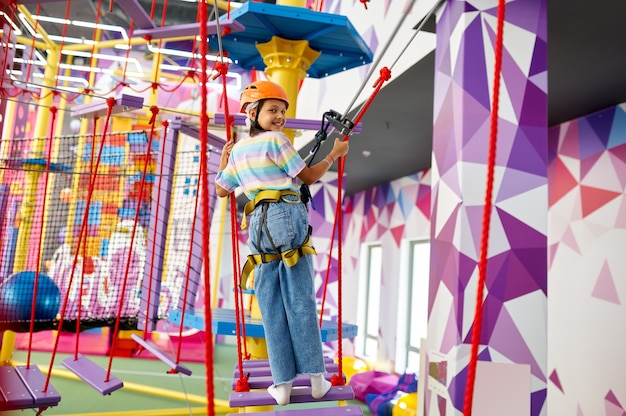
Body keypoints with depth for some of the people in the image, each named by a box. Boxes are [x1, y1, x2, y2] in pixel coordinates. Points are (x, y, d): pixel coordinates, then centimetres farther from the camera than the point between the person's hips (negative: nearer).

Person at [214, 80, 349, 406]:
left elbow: (221, 190, 22)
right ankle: (316, 378, 11)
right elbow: (309, 176, 1)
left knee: (271, 308, 8)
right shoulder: (276, 141, -3)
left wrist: (223, 160, 36)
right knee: (300, 302, 2)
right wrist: (334, 154, 14)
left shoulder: (238, 150, 14)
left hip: (259, 228, 4)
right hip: (288, 218, -4)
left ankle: (282, 384, 11)